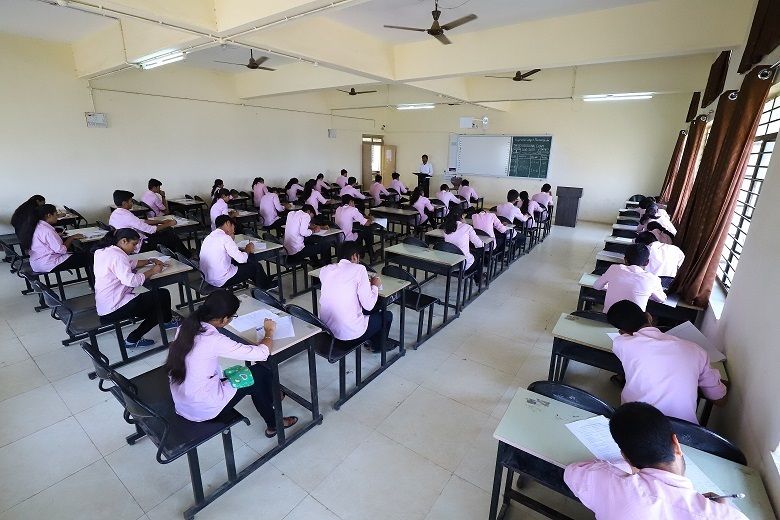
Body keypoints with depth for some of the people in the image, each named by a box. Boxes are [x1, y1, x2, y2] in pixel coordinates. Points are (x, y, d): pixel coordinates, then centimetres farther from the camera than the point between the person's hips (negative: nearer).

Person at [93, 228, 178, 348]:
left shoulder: (104, 252, 12)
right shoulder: (117, 256, -20)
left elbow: (131, 263, 21)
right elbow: (131, 280, -29)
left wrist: (150, 261, 10)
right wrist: (152, 271, -17)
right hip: (113, 309, -11)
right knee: (163, 295, -6)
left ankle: (133, 339, 15)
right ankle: (167, 321, 20)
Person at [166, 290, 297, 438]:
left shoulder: (187, 326, -6)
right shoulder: (214, 340, -29)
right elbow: (262, 354, -25)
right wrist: (269, 332, -6)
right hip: (203, 410, -7)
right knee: (262, 372, 8)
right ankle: (273, 425, 27)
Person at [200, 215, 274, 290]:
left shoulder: (208, 237, 8)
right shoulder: (225, 237, -17)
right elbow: (241, 259, -15)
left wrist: (231, 239, 9)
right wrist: (248, 250, 5)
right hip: (222, 281, -9)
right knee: (255, 266, 6)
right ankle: (267, 286, 31)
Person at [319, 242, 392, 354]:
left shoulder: (325, 270, 1)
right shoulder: (359, 269, -14)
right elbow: (369, 305, -14)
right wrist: (375, 286, 4)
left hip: (327, 330, 7)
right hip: (351, 333, -6)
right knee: (387, 315, 22)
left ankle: (371, 339, 48)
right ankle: (378, 346, 44)